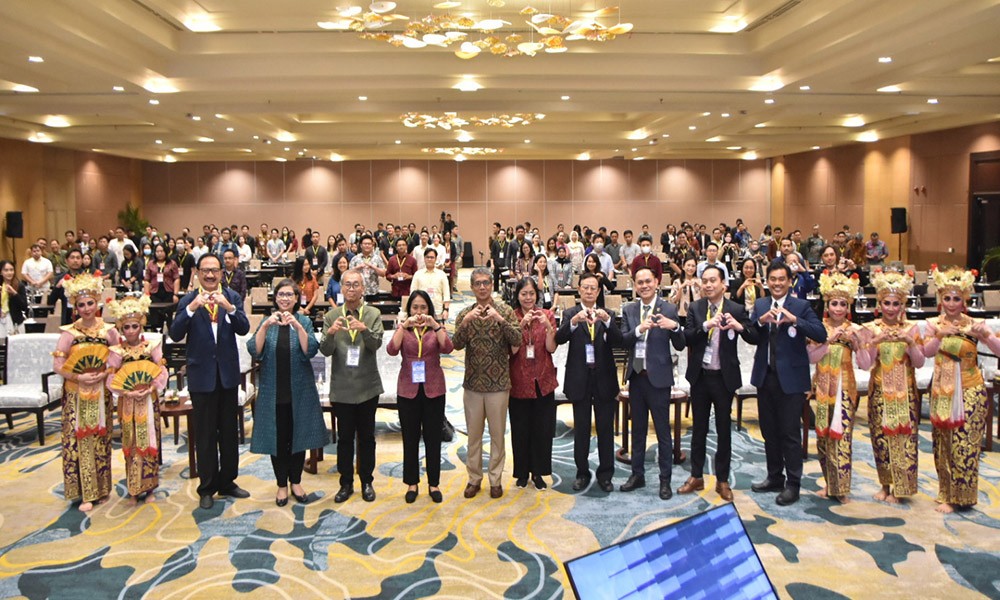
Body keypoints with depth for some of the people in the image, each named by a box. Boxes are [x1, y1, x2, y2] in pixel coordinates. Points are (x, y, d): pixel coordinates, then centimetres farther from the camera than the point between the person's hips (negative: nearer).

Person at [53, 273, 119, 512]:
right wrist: (79, 377, -17)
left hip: (101, 394, 2)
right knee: (79, 440, -1)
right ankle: (85, 492, 5)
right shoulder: (69, 332, -5)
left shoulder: (109, 330, -2)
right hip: (76, 394, -1)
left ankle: (101, 488, 20)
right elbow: (57, 364, -6)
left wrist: (104, 374, -14)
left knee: (100, 439, 8)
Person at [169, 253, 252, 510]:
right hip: (202, 375, -2)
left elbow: (244, 329, -12)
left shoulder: (232, 298, 0)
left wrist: (229, 307, -28)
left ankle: (227, 482, 27)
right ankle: (207, 488, 18)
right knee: (206, 435, 6)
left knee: (230, 433, 13)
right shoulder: (188, 301, -4)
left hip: (228, 374, 2)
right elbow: (175, 335, -15)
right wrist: (191, 309, -29)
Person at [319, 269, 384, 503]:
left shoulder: (373, 314, -1)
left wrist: (364, 329, -34)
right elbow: (325, 350, -8)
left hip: (368, 386, 0)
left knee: (366, 436, 9)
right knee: (345, 436, 8)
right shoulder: (331, 316, 1)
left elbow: (376, 344, -15)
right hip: (342, 387, 0)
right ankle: (346, 482, 19)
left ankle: (367, 481, 21)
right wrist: (331, 333, -29)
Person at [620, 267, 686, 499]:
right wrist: (639, 329, -21)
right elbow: (622, 342, -4)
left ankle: (665, 480, 13)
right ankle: (637, 474, 26)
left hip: (658, 376, -4)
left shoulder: (669, 309, -6)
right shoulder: (629, 310, 6)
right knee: (638, 429, 15)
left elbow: (680, 346, -8)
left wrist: (675, 327, -27)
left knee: (663, 431, 3)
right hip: (636, 375, 4)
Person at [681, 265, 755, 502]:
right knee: (699, 428, 12)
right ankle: (696, 477, 24)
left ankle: (722, 480, 20)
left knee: (724, 429, 8)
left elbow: (755, 338, -10)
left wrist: (739, 327, -30)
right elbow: (686, 338, -11)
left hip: (724, 377, -2)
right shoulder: (695, 308, 0)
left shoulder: (736, 309, -5)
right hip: (699, 376, 2)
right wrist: (706, 325, -26)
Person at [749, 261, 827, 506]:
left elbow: (821, 334, -18)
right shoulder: (760, 305, 8)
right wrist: (760, 321, -19)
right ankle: (775, 477, 29)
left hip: (790, 377, -5)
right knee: (769, 431, 15)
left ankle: (792, 484, 11)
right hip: (765, 376, 5)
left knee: (790, 433, 0)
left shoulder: (801, 306, -6)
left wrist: (794, 320, -28)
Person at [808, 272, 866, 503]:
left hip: (844, 389, -2)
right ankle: (829, 483, 22)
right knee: (823, 436, 8)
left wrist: (856, 341, -19)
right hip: (822, 388, 2)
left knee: (842, 436, -3)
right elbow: (811, 358, -10)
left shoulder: (854, 330, -2)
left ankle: (841, 487, 8)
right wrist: (830, 340, -19)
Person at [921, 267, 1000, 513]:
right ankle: (947, 495, 21)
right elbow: (927, 352, -12)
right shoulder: (934, 324, 1)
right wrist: (940, 334, -26)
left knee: (964, 443, -4)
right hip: (942, 391, 2)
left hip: (970, 391, -2)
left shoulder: (974, 325, -4)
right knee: (943, 443, 8)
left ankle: (962, 495, 12)